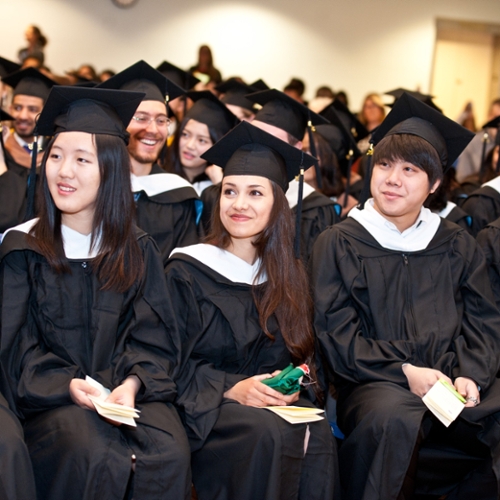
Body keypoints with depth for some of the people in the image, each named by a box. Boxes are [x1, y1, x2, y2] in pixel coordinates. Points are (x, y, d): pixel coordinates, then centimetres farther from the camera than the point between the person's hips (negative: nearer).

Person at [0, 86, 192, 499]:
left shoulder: (138, 251, 9)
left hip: (128, 390, 2)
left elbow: (154, 338, 4)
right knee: (95, 455, -33)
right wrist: (67, 384, -18)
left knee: (170, 453, -28)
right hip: (53, 399, -1)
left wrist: (132, 383, -17)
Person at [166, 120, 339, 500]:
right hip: (204, 409, -3)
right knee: (269, 433, -35)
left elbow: (305, 355, 15)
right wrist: (231, 389, -20)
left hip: (276, 401, 3)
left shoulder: (290, 276, 13)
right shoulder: (187, 272, 1)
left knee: (318, 435, -31)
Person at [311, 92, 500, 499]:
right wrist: (403, 371, -13)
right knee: (392, 418, -38)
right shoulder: (338, 244, 6)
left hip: (453, 379, 4)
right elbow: (335, 333, -1)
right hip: (376, 384, -3)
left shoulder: (457, 246, 16)